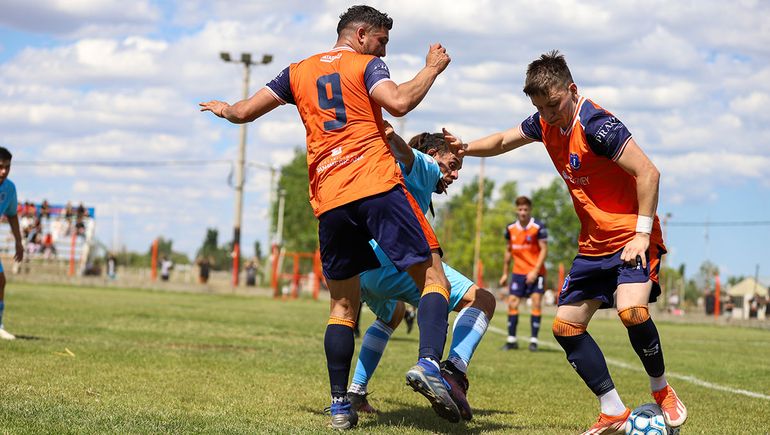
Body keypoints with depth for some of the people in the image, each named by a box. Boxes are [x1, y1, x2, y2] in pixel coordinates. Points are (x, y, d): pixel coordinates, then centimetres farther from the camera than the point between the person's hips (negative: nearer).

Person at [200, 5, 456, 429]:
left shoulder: (298, 71, 21)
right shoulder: (366, 65, 7)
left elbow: (243, 112, 23)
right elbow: (399, 102, -13)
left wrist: (224, 109, 45)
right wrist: (432, 68, 2)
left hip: (328, 201, 5)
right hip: (378, 186, -5)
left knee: (343, 303, 14)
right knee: (432, 276, -3)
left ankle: (339, 403, 7)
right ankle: (428, 362, -26)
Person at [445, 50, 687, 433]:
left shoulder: (596, 124, -21)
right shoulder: (545, 123, 4)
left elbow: (647, 173, -21)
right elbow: (503, 141, 22)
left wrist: (642, 234, -22)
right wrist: (464, 148, 3)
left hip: (630, 238, -9)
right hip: (593, 245, 9)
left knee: (632, 311, -31)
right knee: (565, 326, 3)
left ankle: (661, 391, -5)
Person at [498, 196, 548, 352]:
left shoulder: (538, 227, -9)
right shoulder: (511, 229, 6)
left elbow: (544, 249, -10)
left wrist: (535, 271, -18)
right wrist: (505, 273, 15)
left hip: (535, 272, -4)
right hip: (518, 272, 4)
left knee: (536, 303, -10)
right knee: (512, 303, -2)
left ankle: (534, 340, -3)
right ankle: (512, 339, 6)